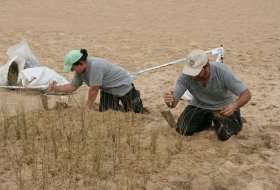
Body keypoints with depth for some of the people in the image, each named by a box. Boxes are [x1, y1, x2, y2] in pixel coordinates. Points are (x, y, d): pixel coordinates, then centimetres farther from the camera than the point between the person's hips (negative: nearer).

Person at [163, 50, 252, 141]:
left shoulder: (223, 72, -31)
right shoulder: (185, 76, -25)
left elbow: (247, 94, -25)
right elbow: (174, 102, -25)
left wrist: (234, 106, -46)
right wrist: (169, 100, -51)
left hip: (222, 107, -2)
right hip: (199, 105, 3)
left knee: (225, 135, -24)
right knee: (182, 130, -16)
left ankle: (234, 117, 12)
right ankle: (207, 121, 16)